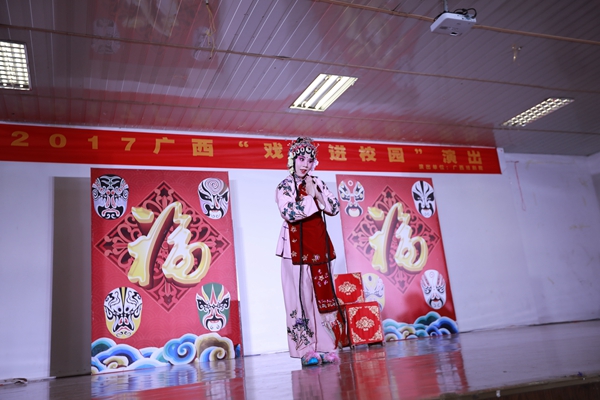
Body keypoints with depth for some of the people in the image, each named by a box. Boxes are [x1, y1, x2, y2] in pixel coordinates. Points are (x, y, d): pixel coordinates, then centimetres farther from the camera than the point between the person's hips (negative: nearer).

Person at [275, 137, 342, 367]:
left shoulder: (317, 184, 13)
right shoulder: (285, 186, -1)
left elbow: (335, 208, 6)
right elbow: (289, 213, -16)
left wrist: (317, 193, -5)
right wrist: (309, 196, -12)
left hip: (319, 245, 5)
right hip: (298, 248, -4)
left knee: (323, 295, 4)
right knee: (302, 297, -4)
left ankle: (325, 347, 9)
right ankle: (307, 349, 1)